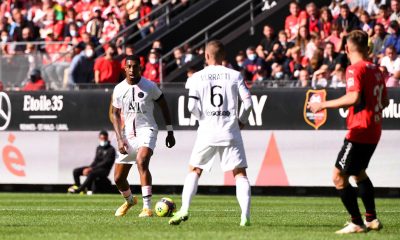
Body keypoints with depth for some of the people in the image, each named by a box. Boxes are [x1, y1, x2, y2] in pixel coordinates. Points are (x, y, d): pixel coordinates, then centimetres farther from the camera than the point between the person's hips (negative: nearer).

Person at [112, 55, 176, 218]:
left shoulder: (149, 86, -6)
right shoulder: (119, 89, 1)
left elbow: (164, 106, 5)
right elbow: (115, 114, 8)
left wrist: (170, 132, 5)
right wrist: (119, 139, -2)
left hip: (146, 130, -4)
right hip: (128, 134, 4)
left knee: (142, 161, -33)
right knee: (118, 178, 6)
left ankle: (147, 207, -33)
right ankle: (129, 200, 40)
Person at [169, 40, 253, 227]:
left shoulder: (197, 78, 2)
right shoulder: (235, 76, 3)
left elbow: (192, 106, -6)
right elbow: (248, 102, -2)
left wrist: (204, 118, 12)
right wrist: (242, 121, 14)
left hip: (207, 131, 0)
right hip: (230, 131, 0)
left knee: (194, 171, 15)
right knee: (240, 173, 2)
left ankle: (184, 209, 3)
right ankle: (245, 216, -11)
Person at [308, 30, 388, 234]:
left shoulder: (355, 69, -13)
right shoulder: (375, 70, 11)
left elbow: (354, 97, -27)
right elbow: (384, 101, 18)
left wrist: (323, 105, -22)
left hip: (360, 131, -9)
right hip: (374, 131, 9)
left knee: (339, 177, -5)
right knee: (358, 173, 26)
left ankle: (357, 223, -7)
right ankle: (371, 219, 27)